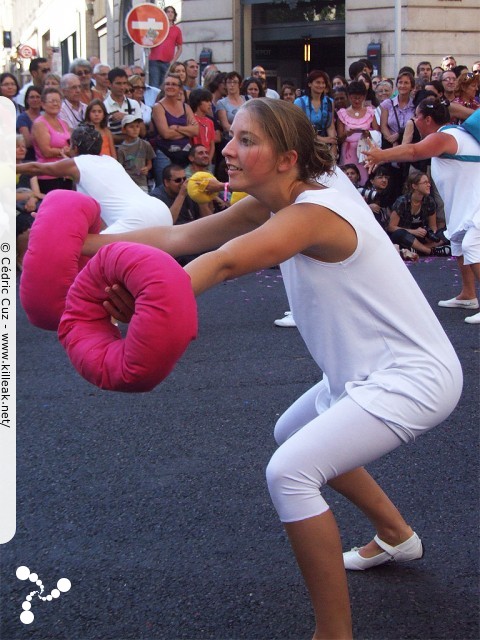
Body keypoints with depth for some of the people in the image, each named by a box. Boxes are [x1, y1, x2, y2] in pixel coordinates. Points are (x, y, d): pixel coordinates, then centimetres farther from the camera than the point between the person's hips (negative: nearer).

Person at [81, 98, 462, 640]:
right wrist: (91, 244, -5)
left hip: (412, 377, -10)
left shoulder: (314, 212, -25)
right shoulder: (269, 207, 2)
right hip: (369, 370, 10)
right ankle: (396, 537, 45)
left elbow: (224, 262, -39)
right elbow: (180, 238, 1)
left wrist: (151, 300, -48)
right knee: (293, 434, 28)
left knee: (289, 472, -21)